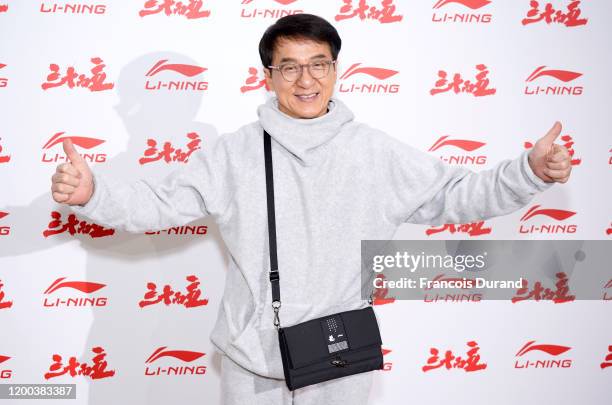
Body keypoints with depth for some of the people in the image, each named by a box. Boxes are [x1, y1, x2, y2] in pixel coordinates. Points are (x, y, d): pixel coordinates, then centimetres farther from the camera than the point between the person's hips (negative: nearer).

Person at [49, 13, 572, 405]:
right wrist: (92, 192, -22)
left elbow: (453, 194, 1)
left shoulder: (378, 153, -2)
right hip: (252, 361, 0)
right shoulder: (235, 152, -4)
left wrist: (529, 171, -11)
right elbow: (160, 203, -4)